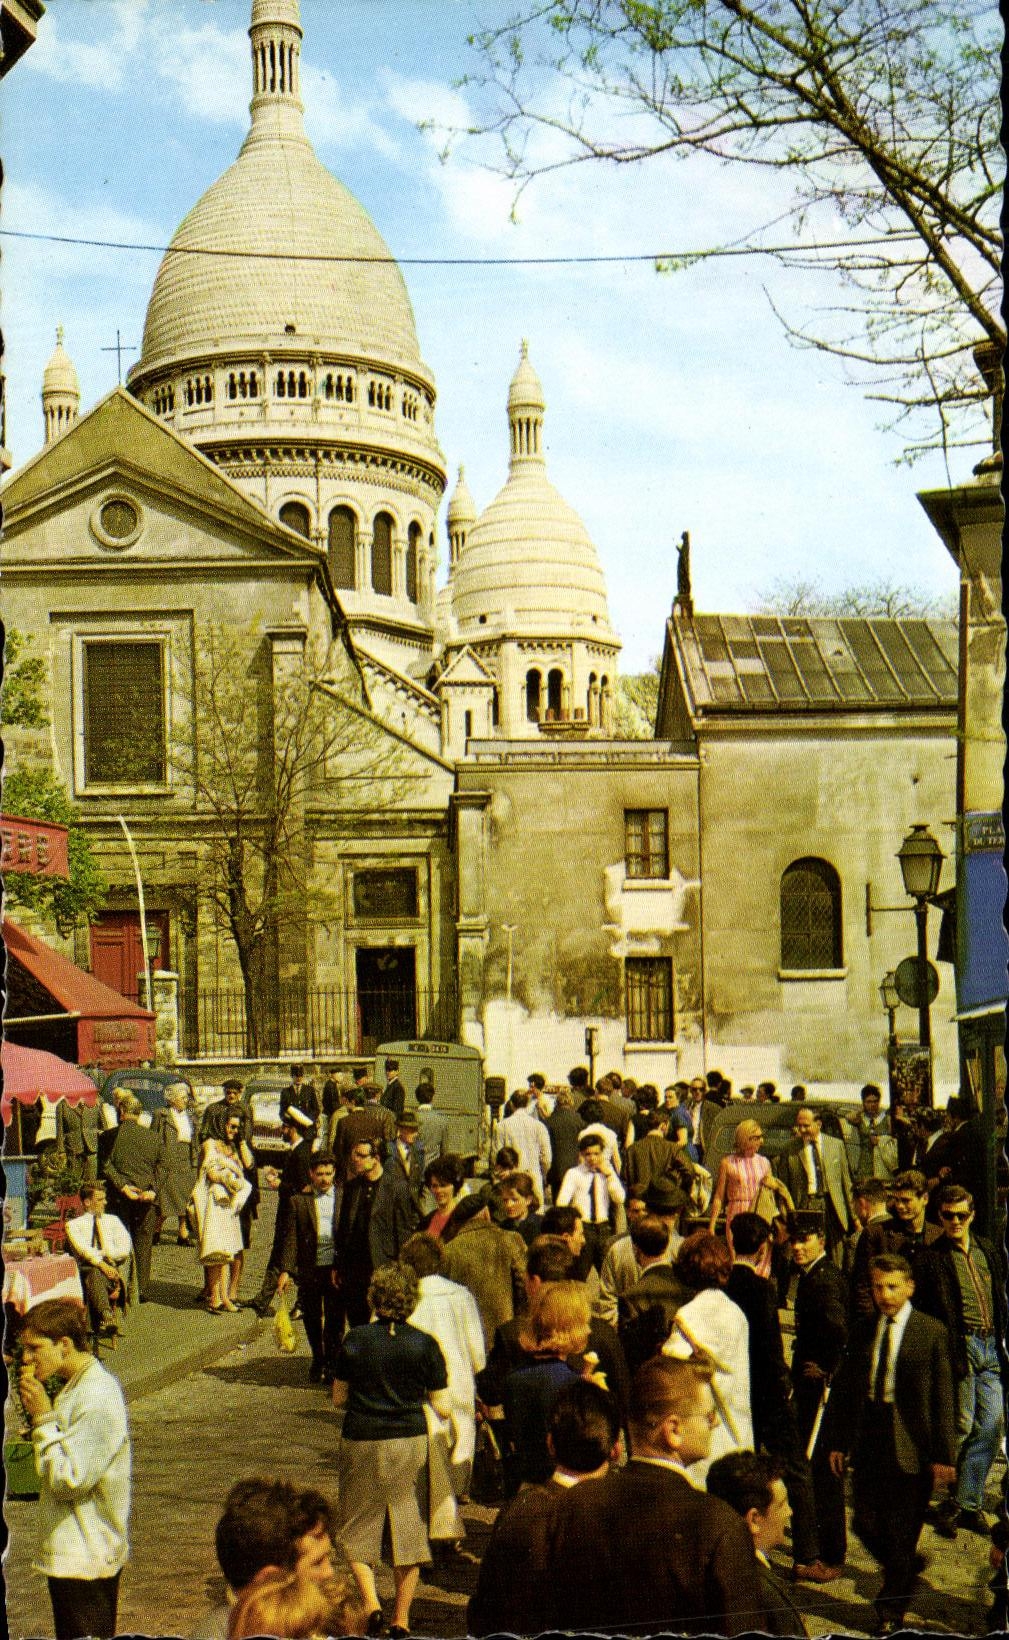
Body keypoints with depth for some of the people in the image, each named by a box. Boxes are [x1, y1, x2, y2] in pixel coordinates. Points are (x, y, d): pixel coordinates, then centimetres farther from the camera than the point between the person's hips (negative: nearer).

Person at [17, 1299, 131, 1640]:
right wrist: (40, 1417, 0)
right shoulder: (74, 1387, 9)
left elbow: (68, 1480, -22)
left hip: (85, 1557, -10)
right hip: (68, 1551, 10)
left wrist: (44, 1418, -18)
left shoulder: (97, 1399, -22)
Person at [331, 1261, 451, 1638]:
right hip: (411, 1443, 1)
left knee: (358, 1529, 13)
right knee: (409, 1528, 12)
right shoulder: (425, 1345, -7)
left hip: (362, 1442, 0)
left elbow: (338, 1397, 2)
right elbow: (442, 1407, -3)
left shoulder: (355, 1340, -6)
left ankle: (370, 1602, -5)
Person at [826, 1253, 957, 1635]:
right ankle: (904, 1574, 36)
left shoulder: (932, 1332, -6)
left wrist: (943, 1454, -8)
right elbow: (845, 1388, 11)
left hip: (911, 1446, -4)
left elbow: (942, 1398, -6)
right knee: (865, 1523, 7)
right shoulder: (863, 1331, 7)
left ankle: (891, 1611, 22)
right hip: (868, 1440, 4)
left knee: (902, 1532, 4)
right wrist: (838, 1441, 9)